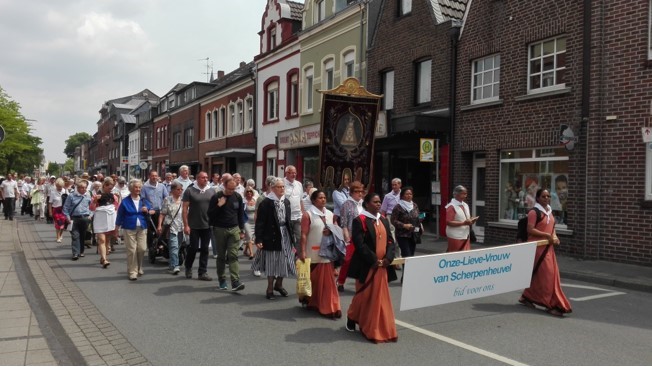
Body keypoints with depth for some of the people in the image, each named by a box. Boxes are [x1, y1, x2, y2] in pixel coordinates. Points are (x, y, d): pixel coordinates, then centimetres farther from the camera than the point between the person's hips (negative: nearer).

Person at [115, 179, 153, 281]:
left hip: (142, 228, 3)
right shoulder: (125, 201, 0)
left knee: (142, 249, -2)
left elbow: (150, 214, 14)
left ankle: (139, 268, 22)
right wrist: (117, 228, 2)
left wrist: (146, 211, -8)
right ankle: (132, 272, 4)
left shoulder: (144, 201, 10)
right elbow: (120, 215, 3)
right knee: (131, 250, -4)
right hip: (129, 229, -3)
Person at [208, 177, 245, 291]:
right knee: (221, 256, 7)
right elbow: (210, 214, -2)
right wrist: (219, 205, -18)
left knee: (233, 256, -6)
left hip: (234, 229, 1)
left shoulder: (238, 197, 5)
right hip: (219, 229, -1)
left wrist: (242, 230, 10)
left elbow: (241, 214, 12)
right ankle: (222, 281, 16)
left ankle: (235, 282, -12)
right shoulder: (216, 197, -3)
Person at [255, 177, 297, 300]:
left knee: (284, 261, 11)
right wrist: (259, 239, -17)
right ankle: (270, 288, 18)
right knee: (272, 262, 4)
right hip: (272, 236, -6)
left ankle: (279, 284, 32)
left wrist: (292, 236, 11)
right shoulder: (266, 202, -11)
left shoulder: (286, 201, 8)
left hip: (285, 235, 6)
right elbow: (260, 222, -12)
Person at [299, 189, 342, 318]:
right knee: (313, 279, 9)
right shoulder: (308, 214, -7)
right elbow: (304, 234, -11)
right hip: (313, 253, -4)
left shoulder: (330, 214, 9)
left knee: (327, 280, 5)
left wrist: (331, 232, -6)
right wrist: (303, 252, -18)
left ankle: (329, 307, 12)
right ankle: (311, 303, 27)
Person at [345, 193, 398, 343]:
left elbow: (390, 241, 9)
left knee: (381, 296, 8)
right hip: (366, 266, -6)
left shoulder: (384, 220, 12)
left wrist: (388, 258, -7)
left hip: (382, 266, 6)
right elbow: (359, 244, -16)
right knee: (364, 295, 5)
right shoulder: (360, 221, -9)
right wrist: (373, 260, -17)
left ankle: (380, 327, 20)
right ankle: (352, 317, 29)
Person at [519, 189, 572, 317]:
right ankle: (552, 304, -1)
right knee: (546, 274, -7)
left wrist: (555, 237, 4)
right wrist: (547, 235, -20)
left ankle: (527, 297, 26)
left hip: (548, 247, 8)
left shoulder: (549, 211, 14)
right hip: (537, 247, -8)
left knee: (538, 275, 12)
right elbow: (530, 229, -17)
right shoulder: (534, 212, -11)